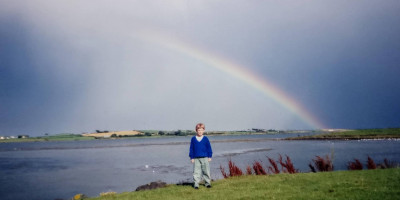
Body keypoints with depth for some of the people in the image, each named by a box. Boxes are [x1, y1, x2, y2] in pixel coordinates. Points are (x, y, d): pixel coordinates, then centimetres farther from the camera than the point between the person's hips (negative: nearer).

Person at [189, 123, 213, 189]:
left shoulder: (205, 139, 2)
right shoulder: (193, 139, 3)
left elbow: (209, 148, 6)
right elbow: (191, 148, 5)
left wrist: (210, 156, 3)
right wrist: (191, 157, 2)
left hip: (205, 158, 0)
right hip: (196, 158, 0)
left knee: (206, 171, 5)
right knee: (196, 171, 1)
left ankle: (208, 182, 18)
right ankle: (196, 184, 9)